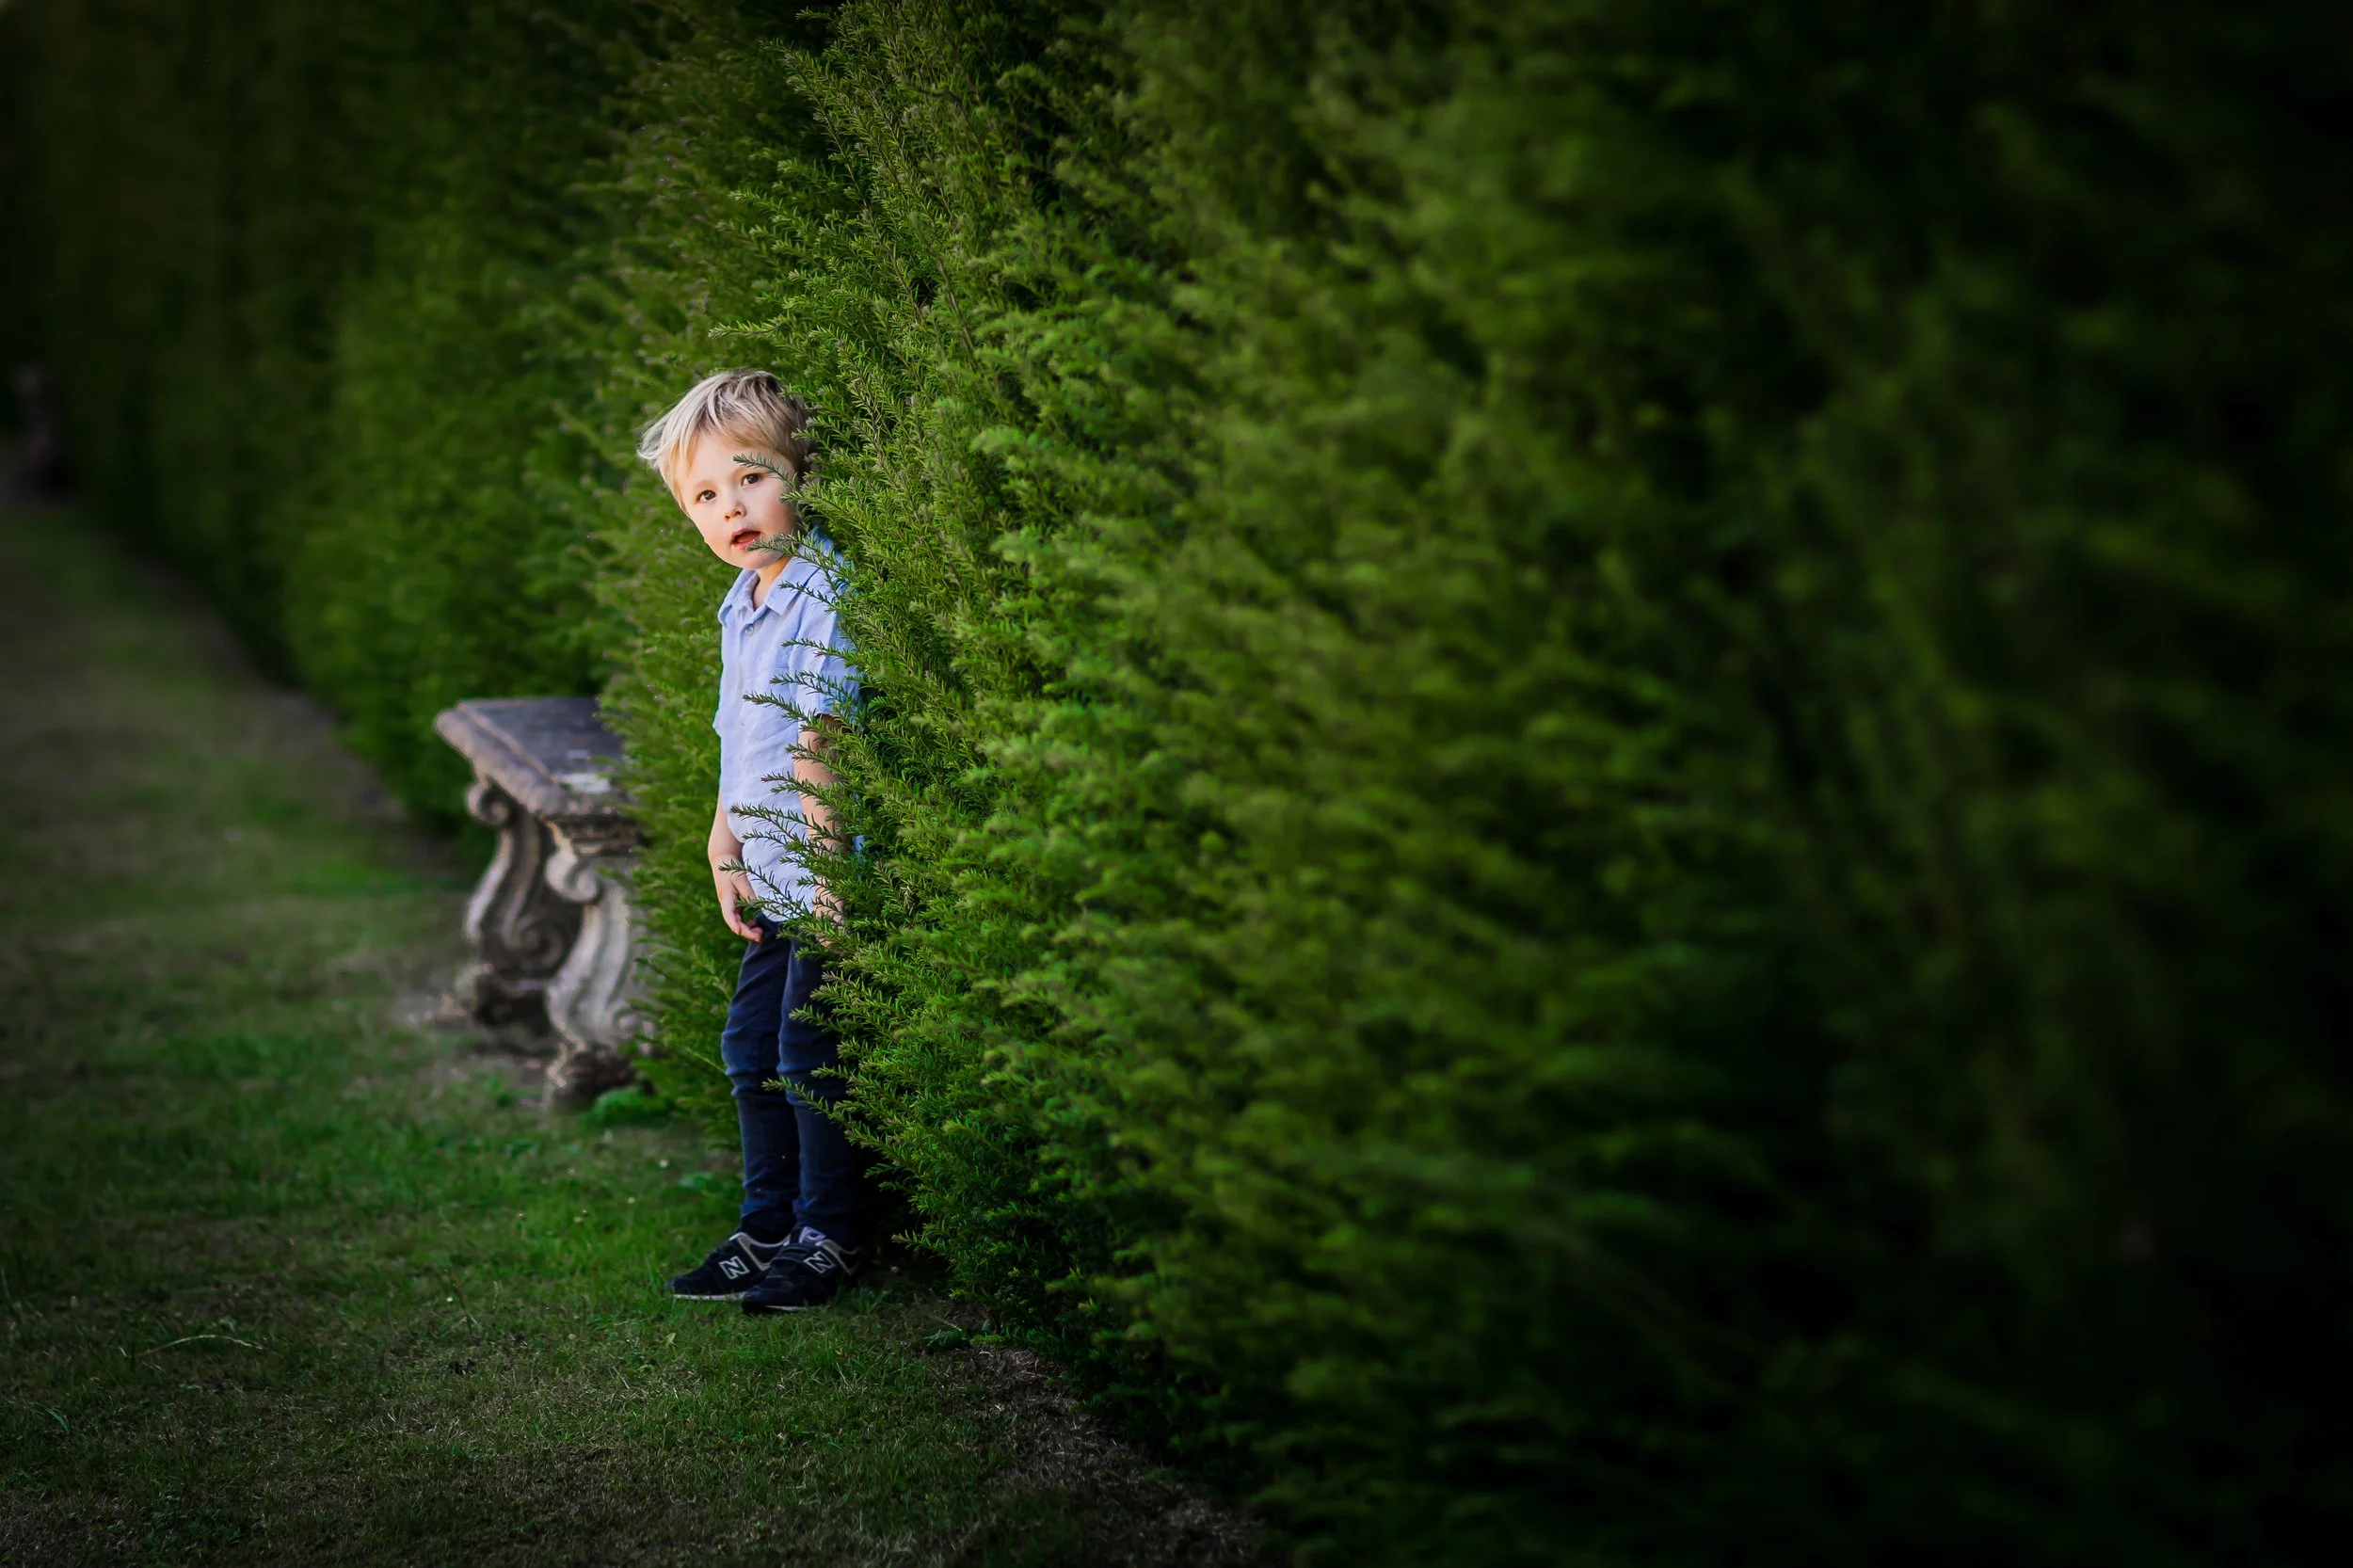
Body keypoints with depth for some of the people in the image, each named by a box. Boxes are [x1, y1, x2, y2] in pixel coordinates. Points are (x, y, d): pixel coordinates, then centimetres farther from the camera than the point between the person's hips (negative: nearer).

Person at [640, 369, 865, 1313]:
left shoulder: (825, 597, -18)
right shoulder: (739, 609, 12)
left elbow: (816, 742, -21)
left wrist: (824, 862, -22)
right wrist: (724, 854, 14)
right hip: (771, 885, 9)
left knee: (810, 1054, -2)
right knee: (751, 1051, 15)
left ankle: (827, 1238, 11)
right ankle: (767, 1231, 27)